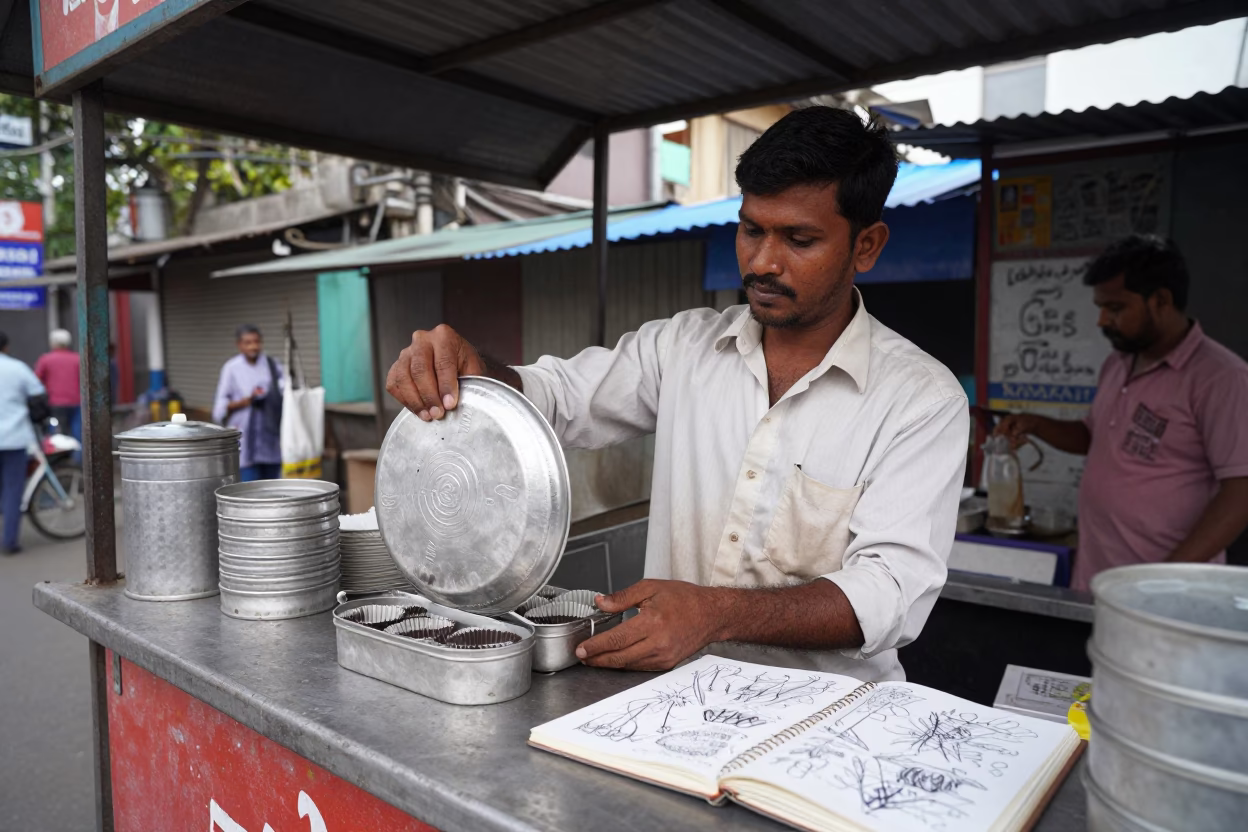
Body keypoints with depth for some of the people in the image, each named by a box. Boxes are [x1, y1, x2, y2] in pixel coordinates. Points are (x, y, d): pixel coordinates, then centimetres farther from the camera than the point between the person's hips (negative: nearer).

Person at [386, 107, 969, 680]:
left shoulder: (923, 398, -7)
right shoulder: (684, 345, 5)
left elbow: (893, 589, -16)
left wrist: (718, 613, -31)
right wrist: (472, 370, -20)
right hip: (672, 691, 2)